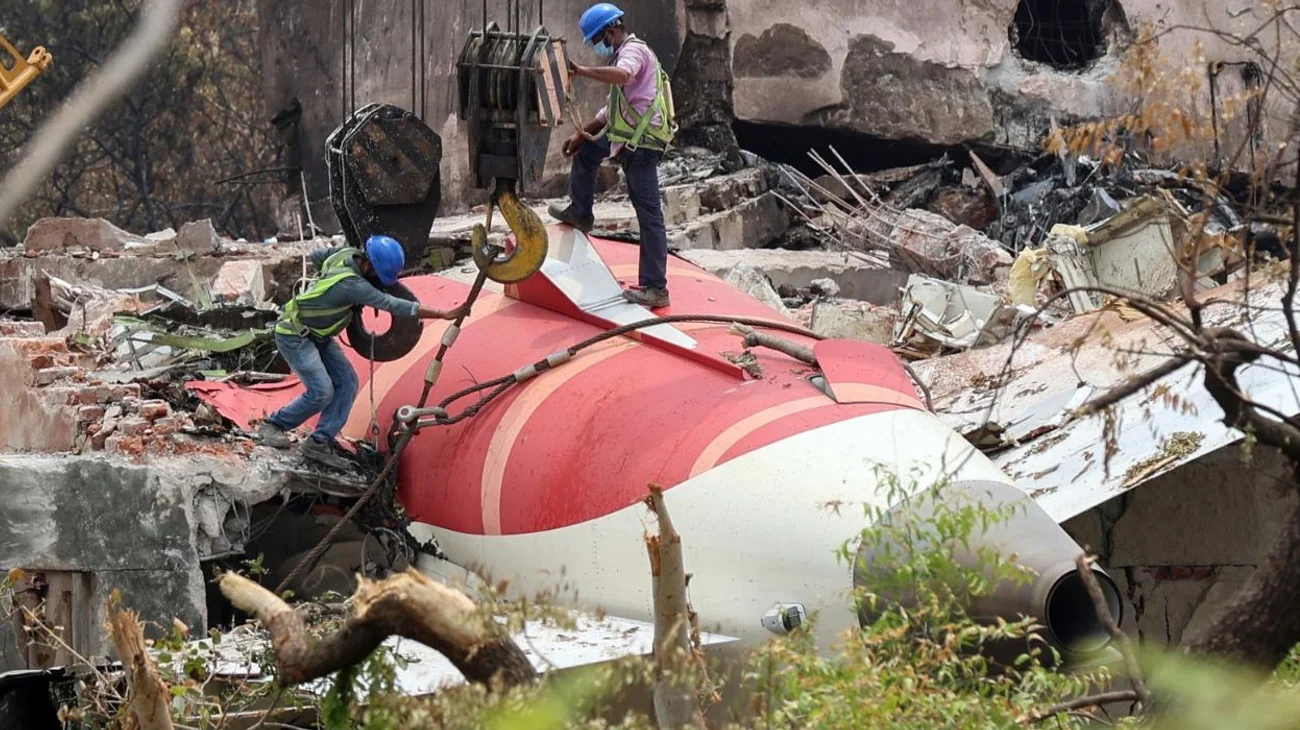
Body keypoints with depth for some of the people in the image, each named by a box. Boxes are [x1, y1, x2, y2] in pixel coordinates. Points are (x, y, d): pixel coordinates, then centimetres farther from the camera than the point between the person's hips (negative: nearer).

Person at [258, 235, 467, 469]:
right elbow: (395, 306, -33)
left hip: (316, 335, 10)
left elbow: (316, 256, 14)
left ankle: (320, 441, -2)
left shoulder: (346, 254, -7)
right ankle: (273, 426, 4)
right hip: (294, 335, -10)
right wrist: (445, 315, -33)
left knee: (346, 383, -2)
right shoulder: (353, 285, -32)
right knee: (322, 392, -17)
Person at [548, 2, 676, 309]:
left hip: (642, 143, -11)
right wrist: (583, 134, 24)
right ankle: (580, 213, 40)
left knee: (649, 215, -10)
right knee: (585, 150, 30)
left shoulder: (633, 51, -9)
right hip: (628, 138, 11)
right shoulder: (629, 54, 24)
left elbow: (622, 75, -36)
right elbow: (613, 109, 29)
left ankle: (656, 288, -12)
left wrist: (581, 71, -35)